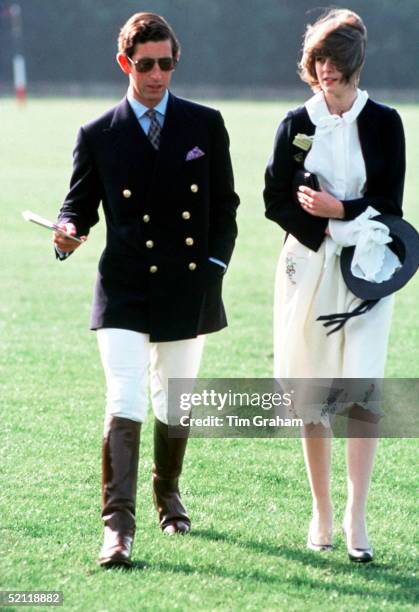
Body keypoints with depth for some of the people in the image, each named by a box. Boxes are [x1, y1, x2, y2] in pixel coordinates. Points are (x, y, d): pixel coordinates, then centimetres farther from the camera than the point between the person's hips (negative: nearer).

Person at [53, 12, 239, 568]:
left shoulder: (206, 126, 5)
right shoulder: (98, 136, 1)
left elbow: (224, 205, 10)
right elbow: (80, 204, 7)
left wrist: (213, 268, 1)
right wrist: (69, 233, -16)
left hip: (188, 292, 2)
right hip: (124, 293, -2)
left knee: (175, 406, 14)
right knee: (125, 408, -13)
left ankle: (168, 497, 38)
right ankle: (118, 528, -16)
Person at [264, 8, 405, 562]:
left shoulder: (384, 123, 3)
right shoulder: (296, 125, 6)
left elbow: (389, 204, 0)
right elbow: (275, 202, 4)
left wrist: (338, 210, -13)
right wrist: (323, 230, -10)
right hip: (308, 265, 2)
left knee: (363, 388, -15)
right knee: (311, 394, 4)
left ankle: (356, 515, -14)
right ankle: (321, 512, 15)